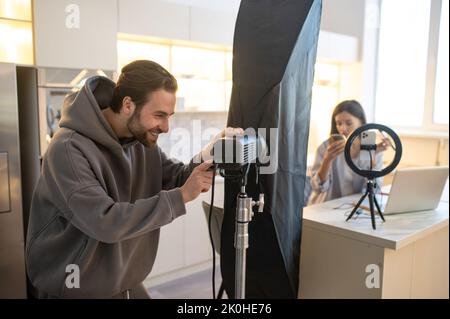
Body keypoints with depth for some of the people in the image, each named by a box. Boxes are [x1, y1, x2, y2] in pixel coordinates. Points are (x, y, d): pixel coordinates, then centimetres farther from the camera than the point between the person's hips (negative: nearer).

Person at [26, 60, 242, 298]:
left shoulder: (143, 141, -1)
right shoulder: (69, 149, -23)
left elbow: (176, 180, -1)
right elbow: (105, 222, -31)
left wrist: (207, 158, -19)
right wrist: (181, 196, -28)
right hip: (76, 290, -6)